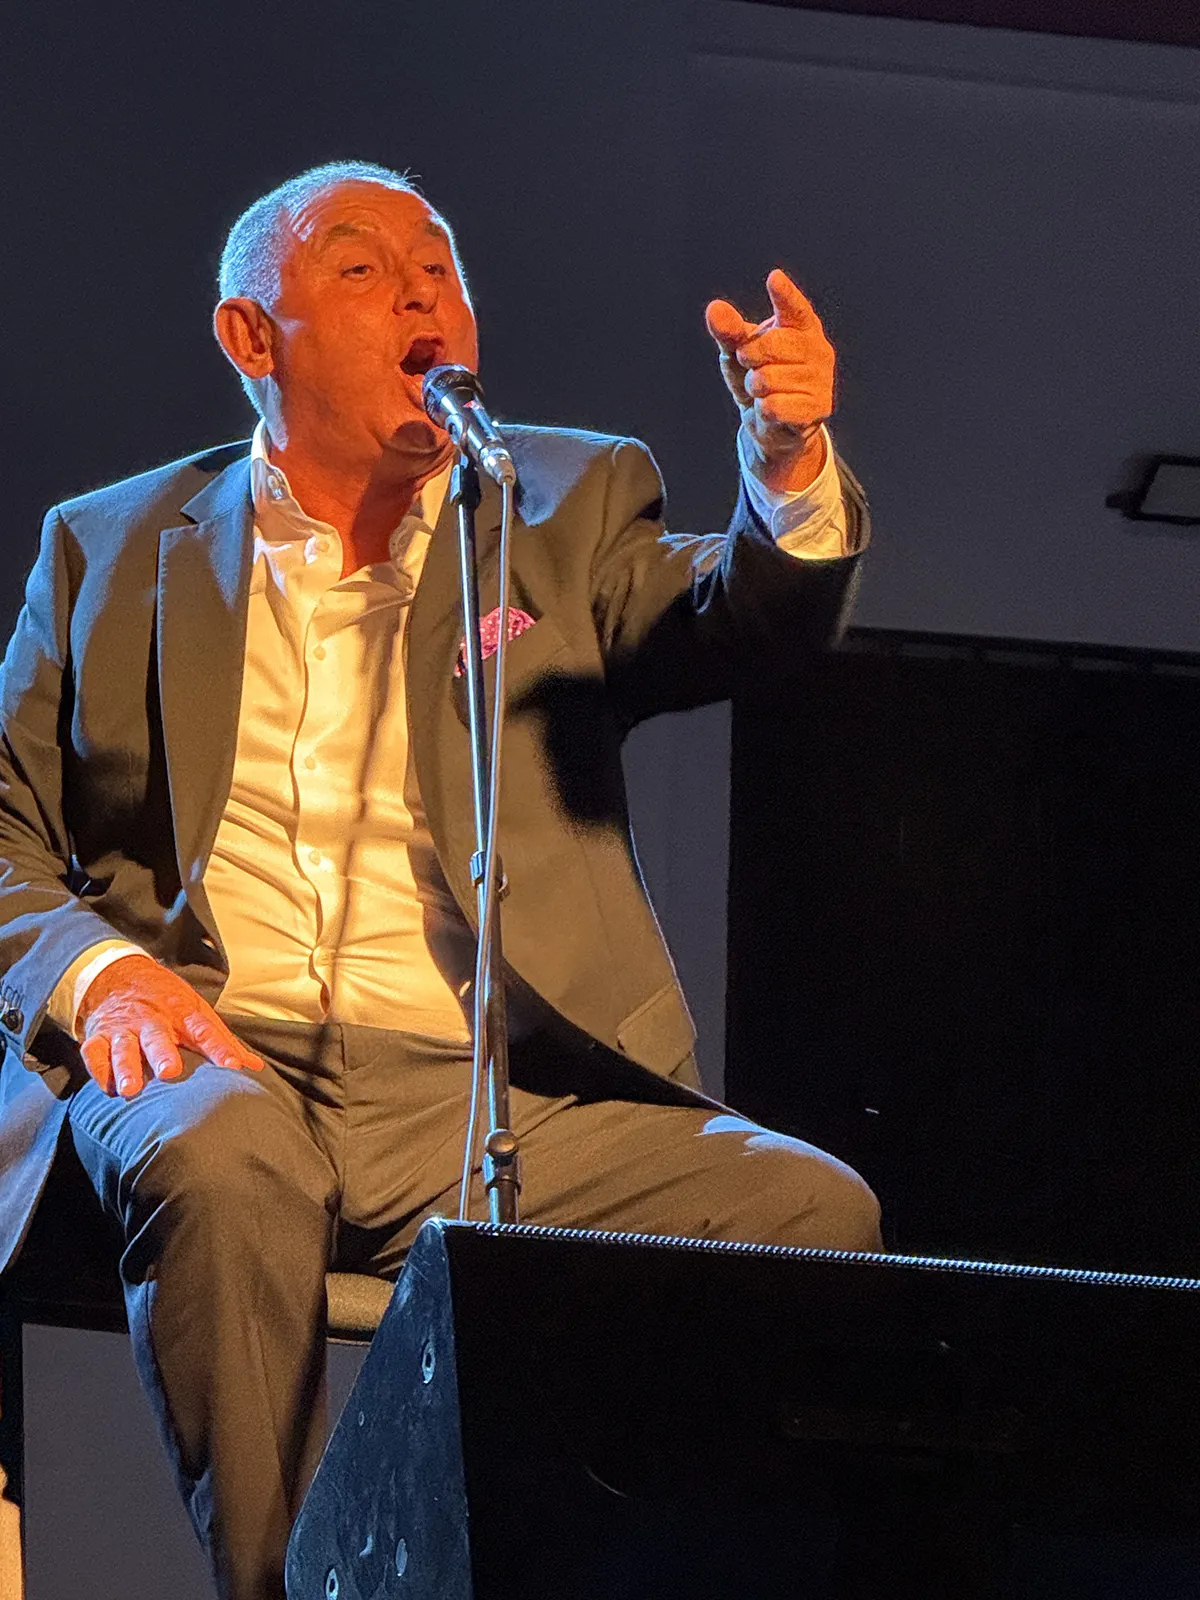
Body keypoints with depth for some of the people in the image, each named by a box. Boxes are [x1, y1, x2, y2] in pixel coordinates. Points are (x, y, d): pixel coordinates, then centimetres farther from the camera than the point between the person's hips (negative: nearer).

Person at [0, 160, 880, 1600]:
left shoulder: (567, 511, 19)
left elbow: (737, 621, 0)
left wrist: (788, 465, -23)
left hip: (481, 1097, 1)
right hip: (211, 1063, -1)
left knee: (813, 1210, -23)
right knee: (218, 1167, -37)